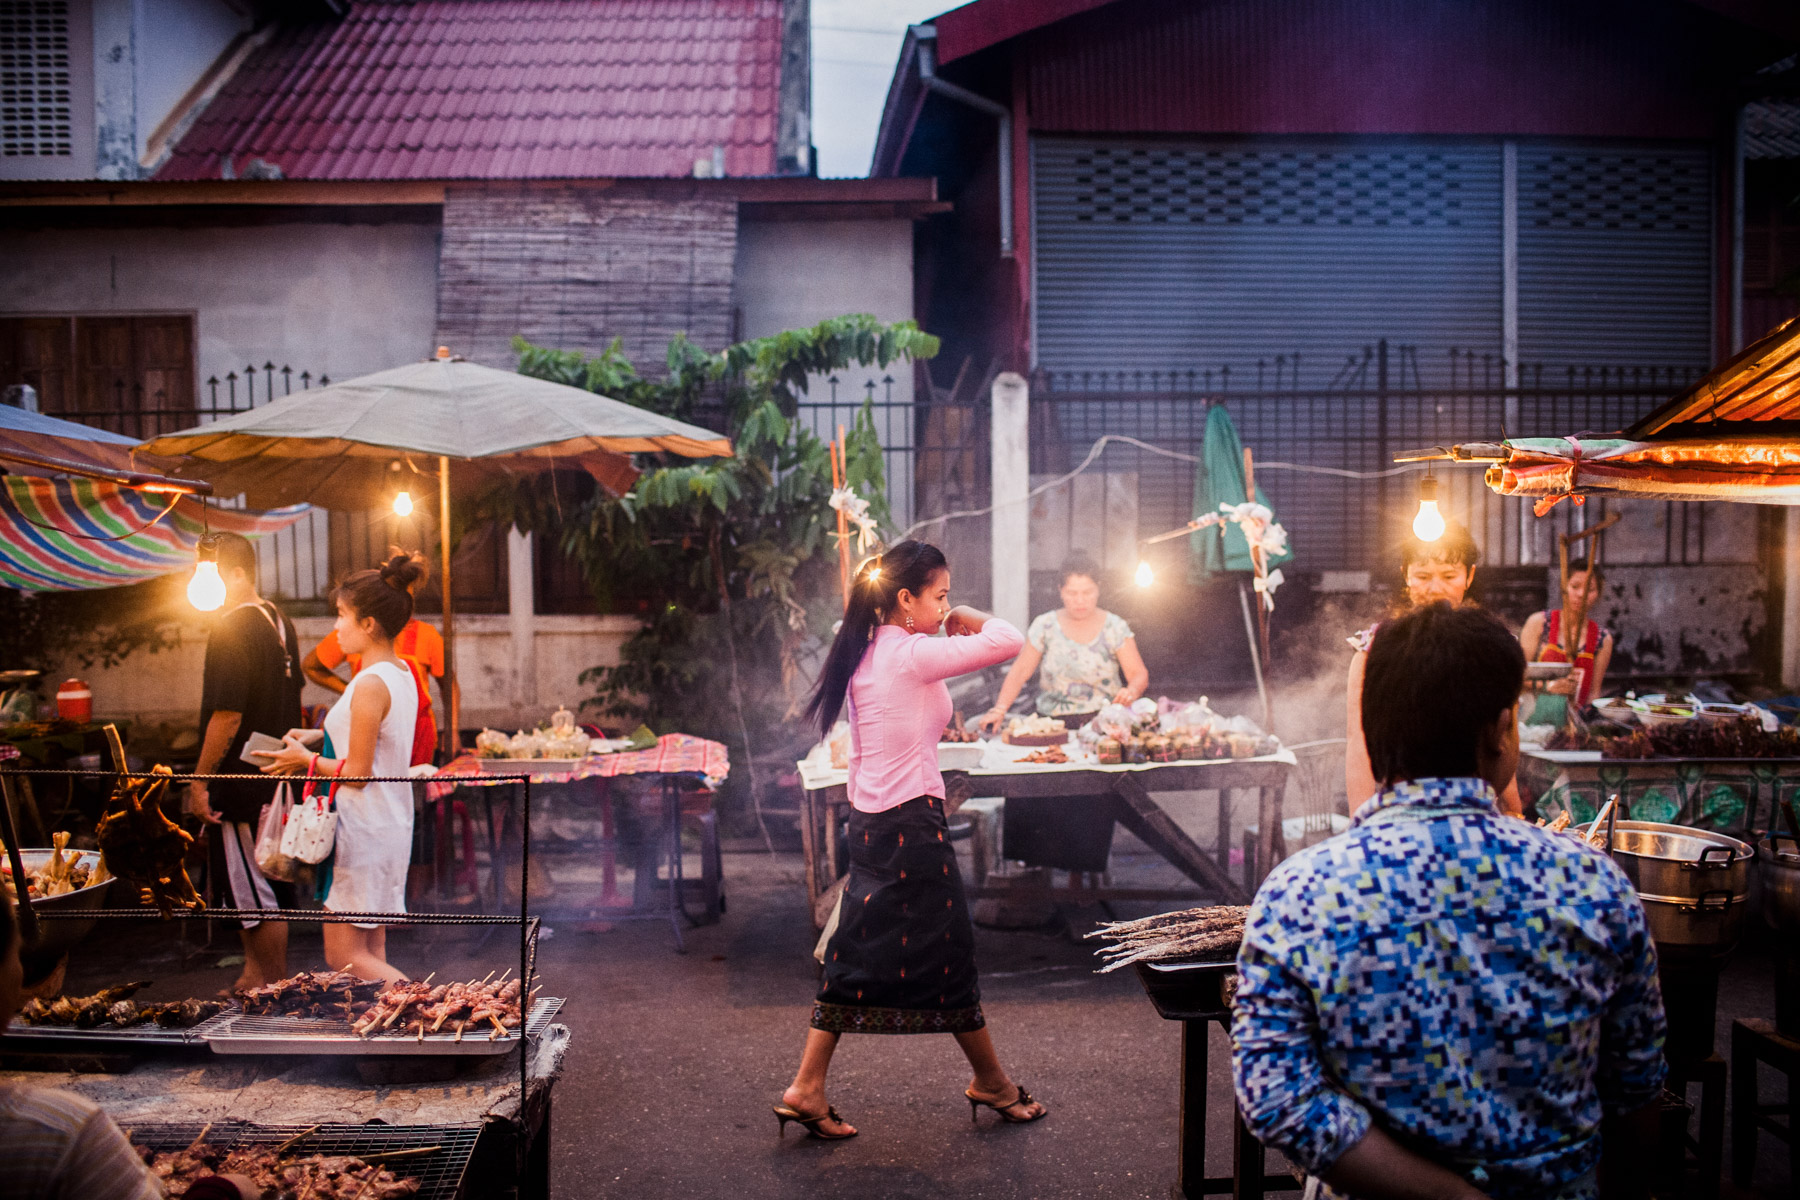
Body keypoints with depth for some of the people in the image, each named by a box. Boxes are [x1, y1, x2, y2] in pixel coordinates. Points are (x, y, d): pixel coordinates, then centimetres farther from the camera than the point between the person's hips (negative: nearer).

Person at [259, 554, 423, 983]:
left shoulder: (370, 684, -19)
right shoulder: (402, 675, 9)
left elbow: (357, 773, -19)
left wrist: (307, 760, -4)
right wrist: (316, 754, 15)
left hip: (362, 831, -9)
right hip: (390, 827, 9)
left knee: (345, 956, -2)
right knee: (371, 954, 13)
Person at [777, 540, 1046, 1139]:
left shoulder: (865, 653, 10)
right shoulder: (912, 654, -17)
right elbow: (1009, 641, -23)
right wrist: (968, 618, -5)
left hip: (870, 818, 9)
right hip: (912, 821, -9)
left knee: (859, 956, 13)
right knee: (949, 954, 7)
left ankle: (806, 1090, 14)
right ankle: (992, 1082, 26)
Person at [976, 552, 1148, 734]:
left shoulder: (1115, 627, 4)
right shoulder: (1045, 626, 5)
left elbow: (1139, 674, 2)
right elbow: (1020, 672, 5)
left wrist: (1131, 691, -22)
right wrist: (999, 709, -10)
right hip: (1053, 723, 2)